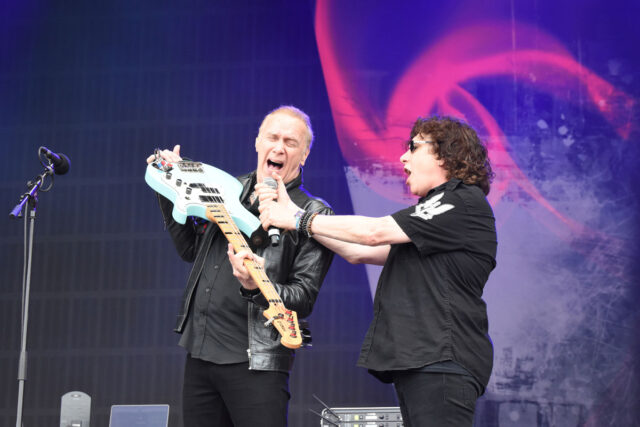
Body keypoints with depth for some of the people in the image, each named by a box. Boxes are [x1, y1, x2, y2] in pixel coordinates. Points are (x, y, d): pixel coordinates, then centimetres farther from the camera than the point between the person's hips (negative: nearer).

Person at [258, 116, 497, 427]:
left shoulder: (465, 202, -3)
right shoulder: (433, 212, 29)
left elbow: (373, 232, -9)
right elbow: (359, 252, 22)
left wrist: (299, 220, 0)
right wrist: (293, 213, 17)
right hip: (416, 364, 10)